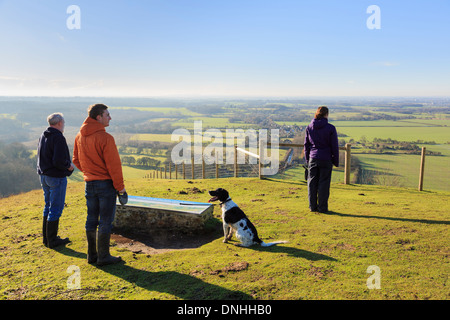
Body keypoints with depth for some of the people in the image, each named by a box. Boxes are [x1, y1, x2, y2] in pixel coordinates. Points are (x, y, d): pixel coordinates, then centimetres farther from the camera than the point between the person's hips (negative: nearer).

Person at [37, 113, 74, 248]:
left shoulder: (43, 136, 10)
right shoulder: (58, 138, -18)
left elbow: (42, 157, 17)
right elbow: (59, 161, -27)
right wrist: (69, 166, -8)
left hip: (43, 175, 9)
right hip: (56, 177, -9)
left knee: (48, 206, 18)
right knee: (56, 208, 0)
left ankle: (46, 238, 25)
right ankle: (52, 240, 8)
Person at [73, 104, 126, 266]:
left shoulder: (80, 136, 5)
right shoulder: (105, 138, -19)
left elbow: (76, 159, 14)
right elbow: (113, 164, -16)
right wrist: (120, 186, -7)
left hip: (89, 184, 7)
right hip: (106, 183, -7)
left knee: (91, 219, 14)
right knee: (106, 221, 1)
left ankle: (92, 254, 23)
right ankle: (103, 256, 9)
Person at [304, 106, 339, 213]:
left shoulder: (309, 127, 2)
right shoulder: (330, 128, -8)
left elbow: (306, 145, 8)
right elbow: (334, 146, -5)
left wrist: (307, 159, 17)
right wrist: (336, 161, 5)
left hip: (313, 159, 3)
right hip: (326, 160, -3)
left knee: (312, 182, 10)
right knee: (324, 183, 4)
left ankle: (313, 206, 15)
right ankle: (322, 207, 8)